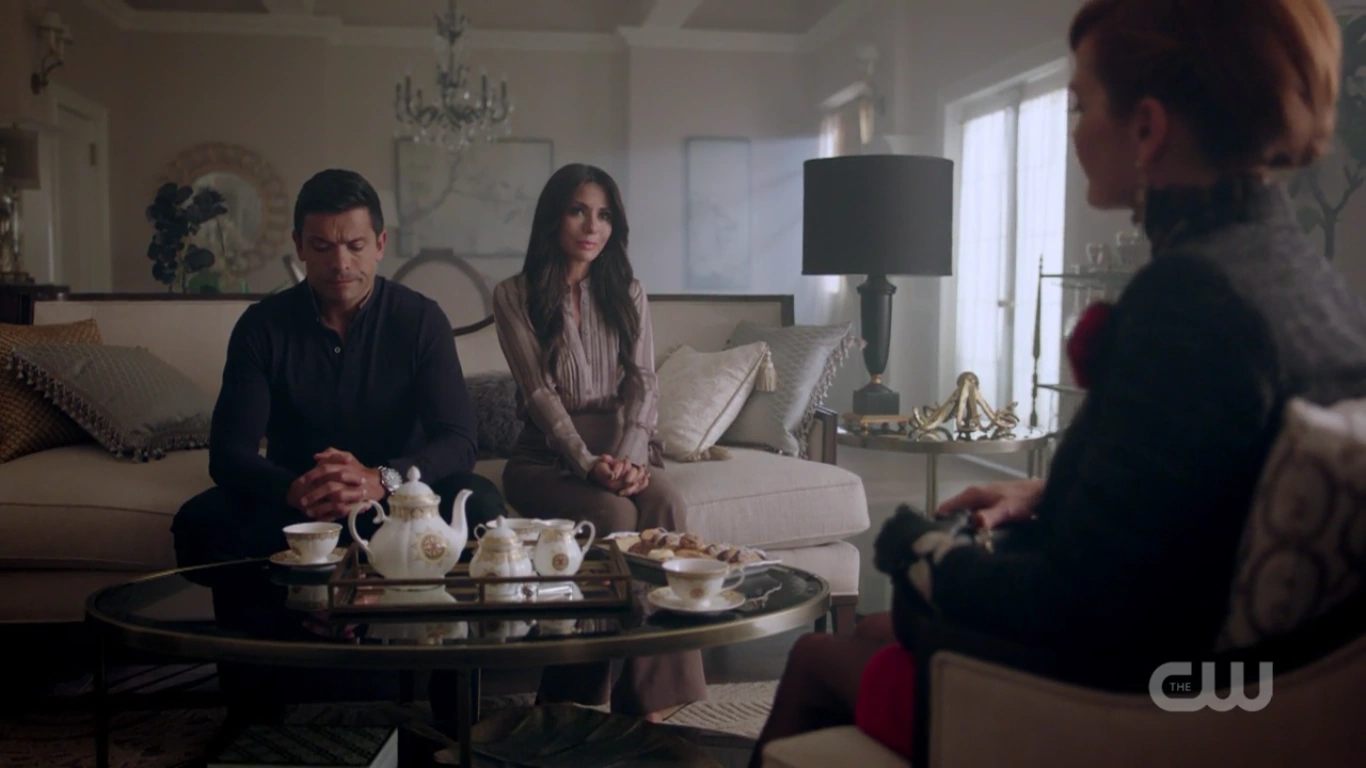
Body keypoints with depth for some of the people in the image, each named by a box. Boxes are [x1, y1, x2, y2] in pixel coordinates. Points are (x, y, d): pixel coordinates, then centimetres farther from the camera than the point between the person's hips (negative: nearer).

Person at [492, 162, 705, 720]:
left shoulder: (628, 294, 13)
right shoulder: (514, 296, 2)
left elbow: (643, 385, 1)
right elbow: (539, 392, -8)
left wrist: (630, 457, -18)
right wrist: (588, 463, -22)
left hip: (622, 446, 3)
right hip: (549, 454, -3)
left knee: (664, 503, -31)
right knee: (614, 514, -33)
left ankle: (647, 697, -28)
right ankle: (575, 696, -21)